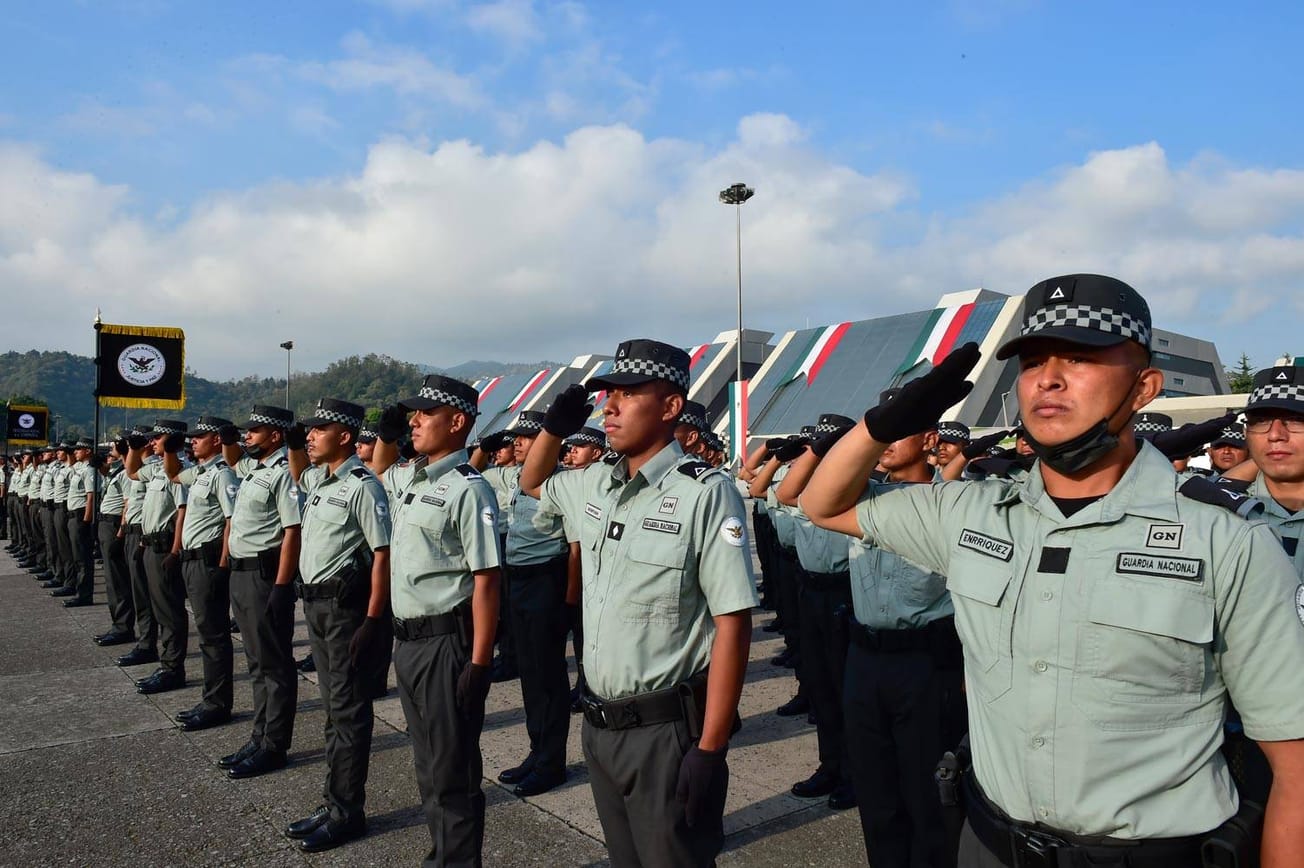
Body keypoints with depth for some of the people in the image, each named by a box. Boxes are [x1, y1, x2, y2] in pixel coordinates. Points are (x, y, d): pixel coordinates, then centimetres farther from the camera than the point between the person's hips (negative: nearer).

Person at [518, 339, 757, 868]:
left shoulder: (706, 493, -16)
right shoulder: (595, 484, 5)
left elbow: (733, 622, -17)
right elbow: (532, 484, 26)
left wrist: (710, 749, -18)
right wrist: (555, 427, 5)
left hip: (668, 731, -7)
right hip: (599, 725, 7)